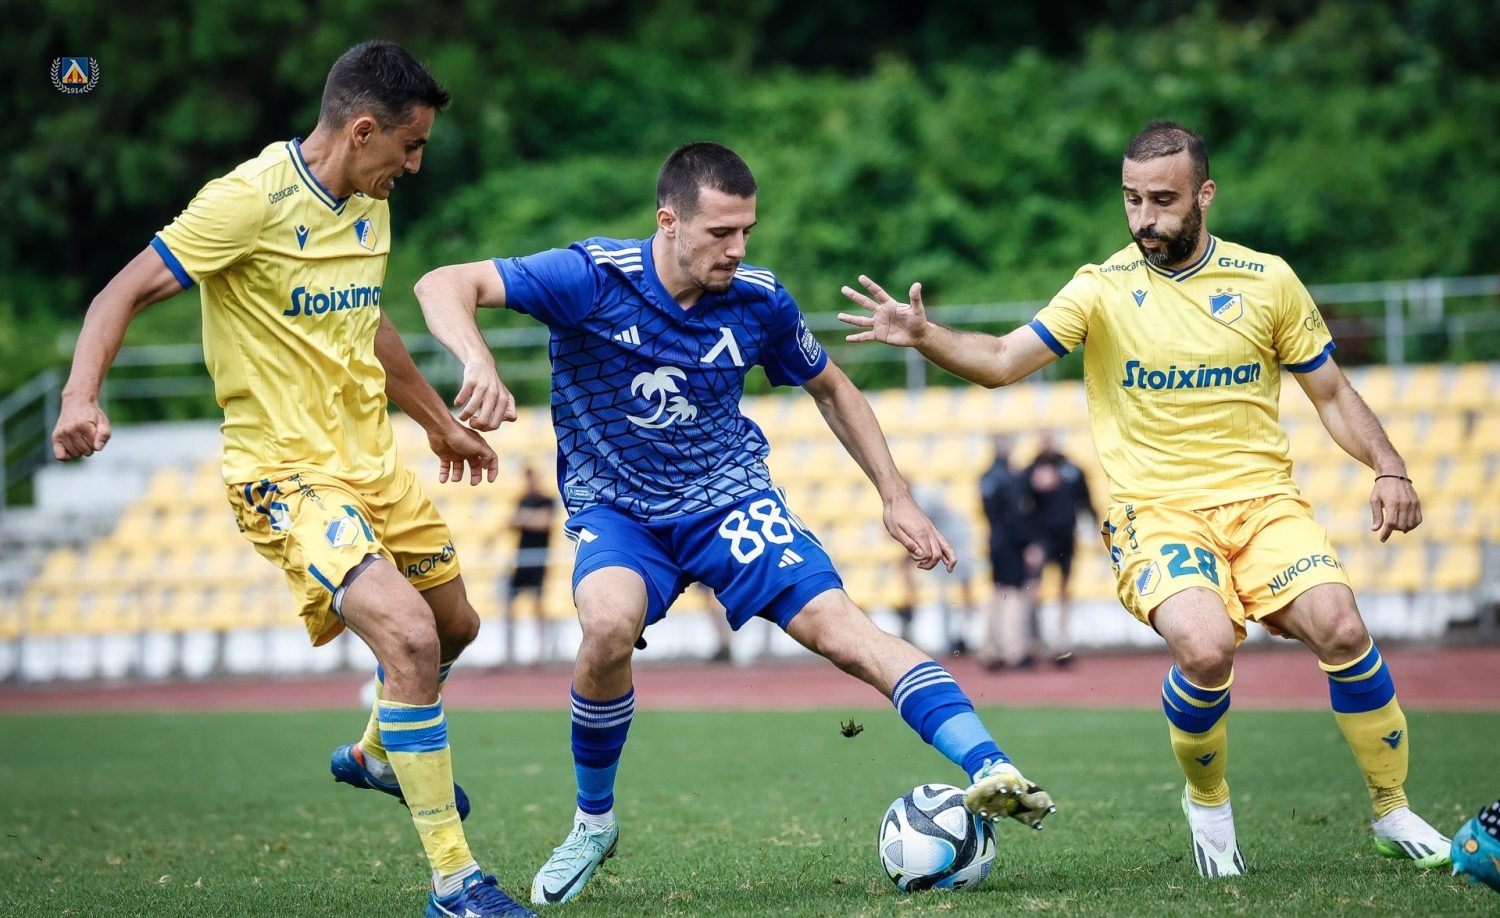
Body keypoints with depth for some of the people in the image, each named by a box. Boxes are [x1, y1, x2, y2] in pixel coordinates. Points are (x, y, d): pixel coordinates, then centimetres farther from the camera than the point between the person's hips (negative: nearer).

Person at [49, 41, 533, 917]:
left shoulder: (370, 207, 7)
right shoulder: (253, 198, -18)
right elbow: (126, 291, -19)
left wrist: (440, 421, 34)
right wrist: (82, 397, -35)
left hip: (372, 459, 9)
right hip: (287, 472, -9)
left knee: (455, 624, 22)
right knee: (409, 638, -24)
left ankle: (377, 753, 55)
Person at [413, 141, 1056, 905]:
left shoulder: (760, 302, -8)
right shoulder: (594, 277, -19)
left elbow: (831, 390, 12)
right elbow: (444, 285, -23)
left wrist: (895, 497, 9)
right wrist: (477, 360, -44)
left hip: (729, 498, 2)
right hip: (616, 507, -1)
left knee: (838, 626, -19)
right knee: (610, 623, -31)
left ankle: (988, 769, -28)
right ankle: (593, 822, -7)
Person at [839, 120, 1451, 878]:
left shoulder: (1267, 280, 5)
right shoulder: (1104, 288, -1)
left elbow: (1332, 394, 12)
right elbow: (1001, 361, -9)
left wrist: (1388, 469, -2)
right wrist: (924, 336, -27)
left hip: (1261, 498, 2)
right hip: (1155, 510, -2)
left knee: (1340, 630, -22)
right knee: (1205, 649, -29)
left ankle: (1393, 813, 1)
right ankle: (1207, 803, 2)